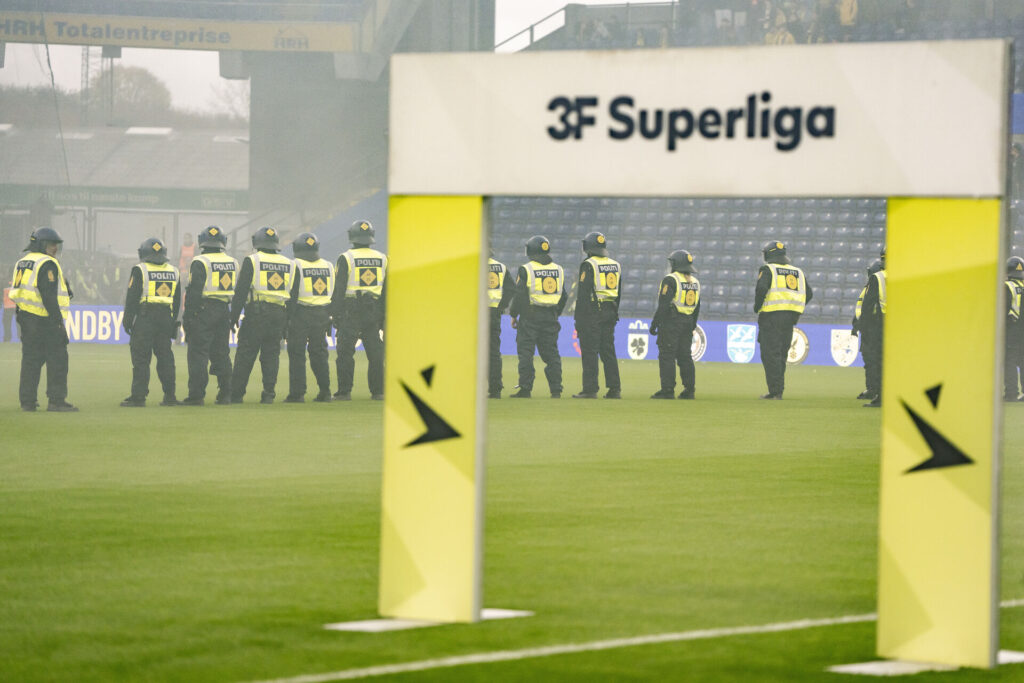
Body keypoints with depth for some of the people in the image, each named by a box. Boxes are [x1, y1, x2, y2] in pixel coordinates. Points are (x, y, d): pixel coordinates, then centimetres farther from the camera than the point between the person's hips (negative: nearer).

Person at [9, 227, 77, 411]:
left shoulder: (22, 262, 17)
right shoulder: (47, 264, -11)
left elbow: (18, 291, 19)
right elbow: (49, 296, -18)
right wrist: (58, 320, -16)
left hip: (25, 318, 9)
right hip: (45, 320, -9)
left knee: (30, 360, 11)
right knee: (57, 360, -4)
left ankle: (27, 400, 9)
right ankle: (56, 401, -8)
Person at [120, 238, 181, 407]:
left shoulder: (140, 271, -5)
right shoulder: (173, 272, 12)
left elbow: (132, 297, -6)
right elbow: (177, 299, 16)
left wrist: (127, 320, -1)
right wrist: (173, 322, 21)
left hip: (144, 317, -5)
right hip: (166, 317, 5)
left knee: (140, 358, -5)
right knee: (165, 356, 11)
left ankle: (138, 397, -8)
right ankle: (169, 395, 10)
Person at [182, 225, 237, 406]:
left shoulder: (200, 263, -9)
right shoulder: (232, 263, 11)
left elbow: (194, 291, -13)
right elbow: (238, 292, 16)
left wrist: (188, 315, -9)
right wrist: (234, 316, 21)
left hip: (203, 310, -6)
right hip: (224, 311, 6)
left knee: (198, 354, -3)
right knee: (221, 354, 12)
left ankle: (196, 394, -6)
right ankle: (225, 394, 12)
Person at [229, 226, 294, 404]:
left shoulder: (252, 261, -2)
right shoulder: (288, 264, 13)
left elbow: (241, 290, -6)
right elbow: (293, 294, 14)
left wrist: (234, 316, -3)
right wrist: (287, 322, 18)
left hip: (257, 314, -4)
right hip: (279, 314, 4)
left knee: (245, 355, 0)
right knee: (271, 355, 8)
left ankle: (236, 394, 1)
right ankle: (269, 394, 2)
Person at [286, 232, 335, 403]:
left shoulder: (297, 265, -8)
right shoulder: (328, 266, 8)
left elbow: (292, 294, -12)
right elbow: (332, 293, 11)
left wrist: (289, 317, -9)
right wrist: (328, 318, 17)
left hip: (301, 313, -5)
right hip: (322, 313, 5)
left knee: (297, 354, 0)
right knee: (319, 353, 13)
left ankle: (297, 393, -3)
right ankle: (325, 391, 11)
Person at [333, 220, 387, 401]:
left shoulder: (346, 259, -6)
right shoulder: (381, 259, 7)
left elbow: (340, 290, -9)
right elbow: (386, 290, 9)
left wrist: (336, 315, -6)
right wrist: (384, 316, 14)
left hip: (351, 311, -4)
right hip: (374, 310, 4)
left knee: (346, 352, 0)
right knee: (375, 353, 7)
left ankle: (345, 391, -4)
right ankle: (378, 391, 7)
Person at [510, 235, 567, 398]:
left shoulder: (526, 270, -8)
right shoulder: (558, 270, 9)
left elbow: (519, 295, -9)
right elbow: (563, 296, 12)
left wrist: (514, 315, 0)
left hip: (530, 316, -5)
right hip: (551, 316, 5)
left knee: (525, 353, -1)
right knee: (551, 353, 9)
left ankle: (525, 389, -4)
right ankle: (556, 389, 5)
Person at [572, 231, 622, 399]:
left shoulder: (588, 265, -10)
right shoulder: (615, 266, 12)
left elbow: (583, 293, -12)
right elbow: (619, 293, 16)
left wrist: (578, 317, -9)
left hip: (591, 312, -7)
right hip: (610, 313, 7)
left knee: (590, 352, -4)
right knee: (608, 351, 11)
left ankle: (590, 390, -7)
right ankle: (615, 388, 9)